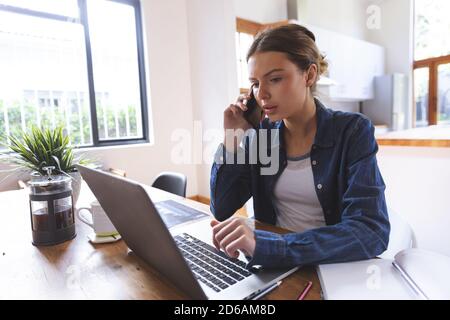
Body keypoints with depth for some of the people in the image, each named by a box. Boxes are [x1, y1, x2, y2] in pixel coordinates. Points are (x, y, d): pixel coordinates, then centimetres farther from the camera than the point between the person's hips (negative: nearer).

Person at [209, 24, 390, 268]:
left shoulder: (353, 131, -11)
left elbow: (373, 232, -22)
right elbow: (221, 211, -4)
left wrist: (269, 246, -33)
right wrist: (233, 138, -11)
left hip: (335, 268, -2)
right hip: (274, 267, 3)